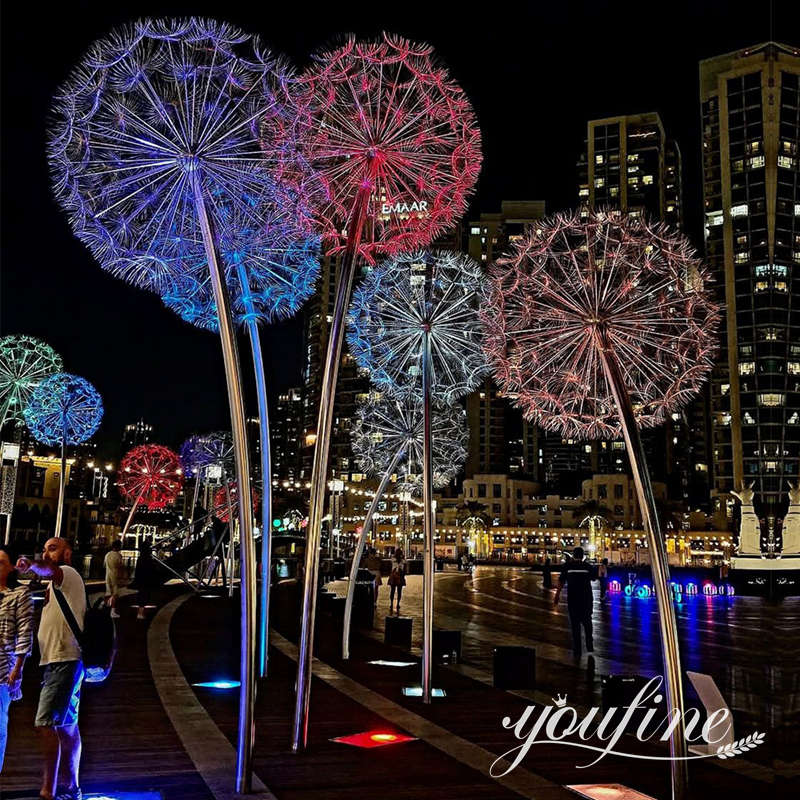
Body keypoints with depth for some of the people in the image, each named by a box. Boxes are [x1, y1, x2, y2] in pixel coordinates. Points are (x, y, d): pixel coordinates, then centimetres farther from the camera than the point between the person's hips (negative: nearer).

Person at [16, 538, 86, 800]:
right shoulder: (56, 584, 25)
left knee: (45, 724, -16)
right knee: (66, 726, 14)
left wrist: (32, 565, -50)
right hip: (55, 662, 10)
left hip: (65, 661, -10)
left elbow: (49, 569, -31)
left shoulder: (68, 573, -6)